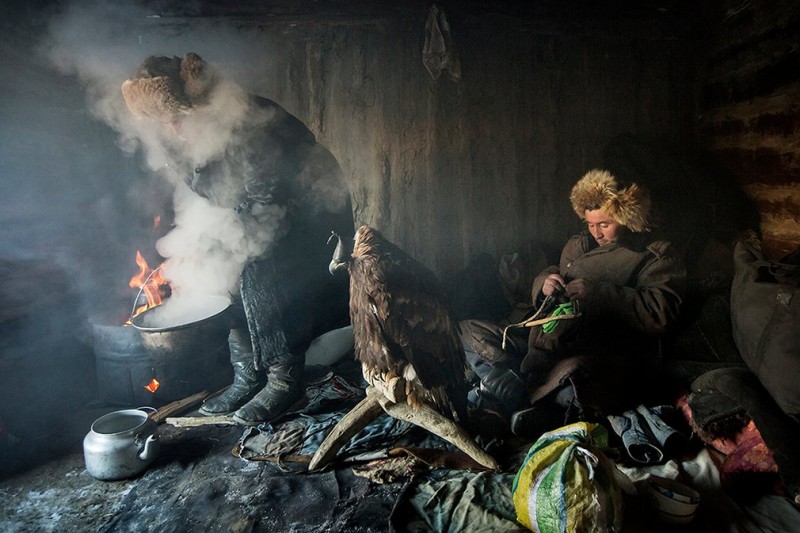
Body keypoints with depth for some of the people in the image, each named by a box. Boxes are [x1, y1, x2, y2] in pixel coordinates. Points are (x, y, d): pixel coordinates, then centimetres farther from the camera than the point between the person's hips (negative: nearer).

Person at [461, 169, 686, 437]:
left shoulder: (658, 254, 5)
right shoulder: (579, 244, 23)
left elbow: (660, 313, -10)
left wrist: (598, 292, -16)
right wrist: (544, 282, 5)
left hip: (602, 353, -7)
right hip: (546, 339, 7)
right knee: (466, 332, -6)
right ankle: (523, 400, -23)